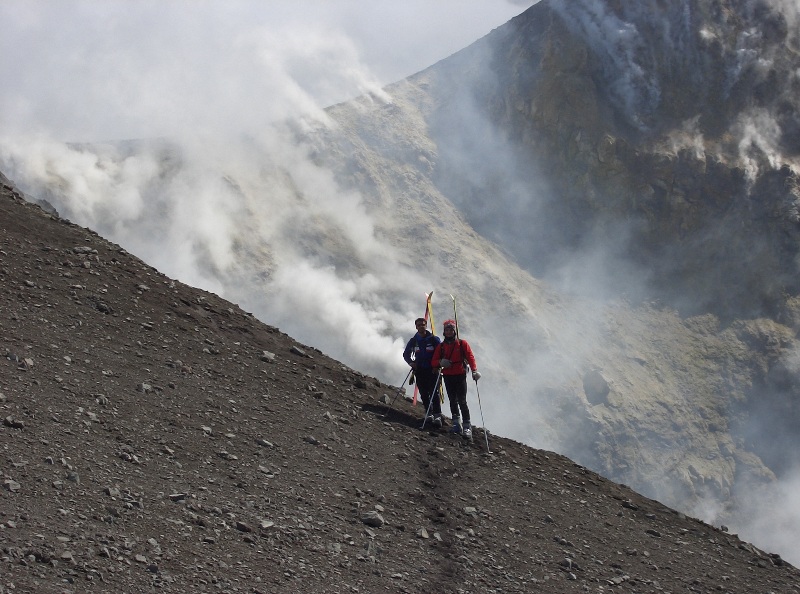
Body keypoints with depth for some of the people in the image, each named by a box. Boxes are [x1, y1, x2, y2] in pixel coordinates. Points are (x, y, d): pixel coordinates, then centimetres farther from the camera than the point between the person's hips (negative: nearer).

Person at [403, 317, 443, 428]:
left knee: (434, 393, -12)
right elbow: (406, 354, 17)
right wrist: (411, 362, -2)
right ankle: (429, 414, 13)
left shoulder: (434, 339, -1)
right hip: (419, 370, 4)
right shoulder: (414, 340, 8)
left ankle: (437, 416, -16)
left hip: (432, 370, -4)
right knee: (424, 394, 4)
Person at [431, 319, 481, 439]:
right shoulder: (441, 346, 12)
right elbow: (433, 362, 10)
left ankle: (467, 427, -12)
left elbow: (470, 357, -4)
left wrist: (474, 370, -19)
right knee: (453, 401, 6)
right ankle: (457, 424, 14)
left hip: (460, 376, -4)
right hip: (448, 376, 4)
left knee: (462, 401, -10)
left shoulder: (462, 344, 4)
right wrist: (440, 362, -12)